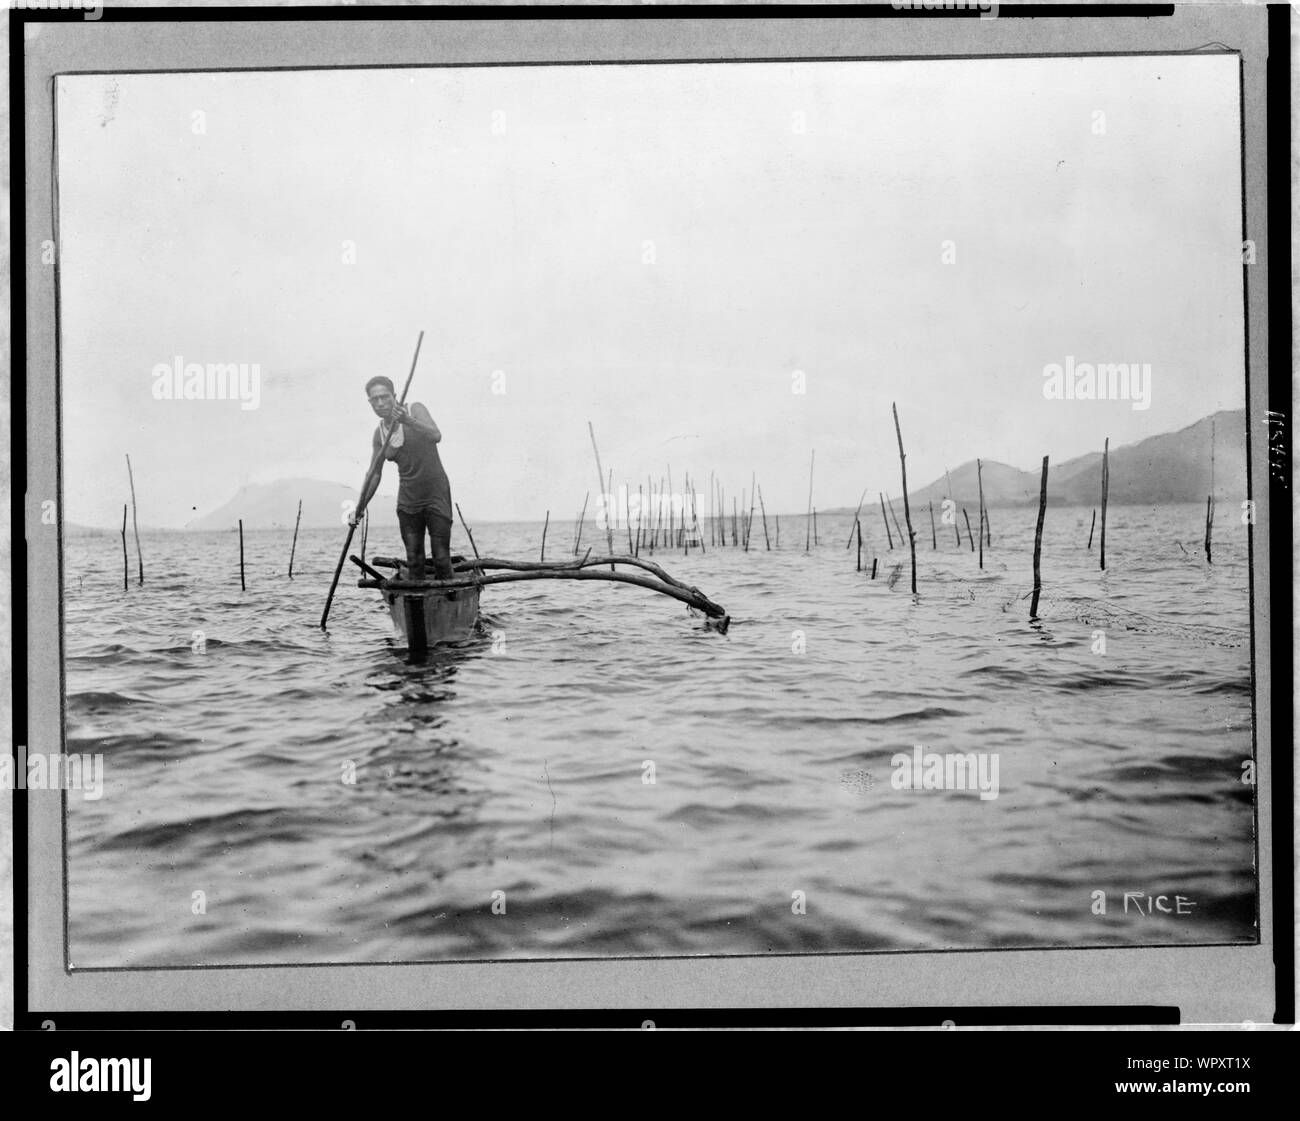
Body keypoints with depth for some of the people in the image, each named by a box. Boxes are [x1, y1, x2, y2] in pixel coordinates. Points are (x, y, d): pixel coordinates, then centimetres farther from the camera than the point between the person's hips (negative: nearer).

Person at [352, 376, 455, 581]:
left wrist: (410, 422, -43)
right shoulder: (379, 434, 4)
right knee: (414, 561, 3)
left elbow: (436, 436, -26)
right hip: (408, 501, 4)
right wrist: (359, 509, 2)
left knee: (441, 558, -7)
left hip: (436, 495, -4)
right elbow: (374, 475, 9)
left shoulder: (415, 410, -8)